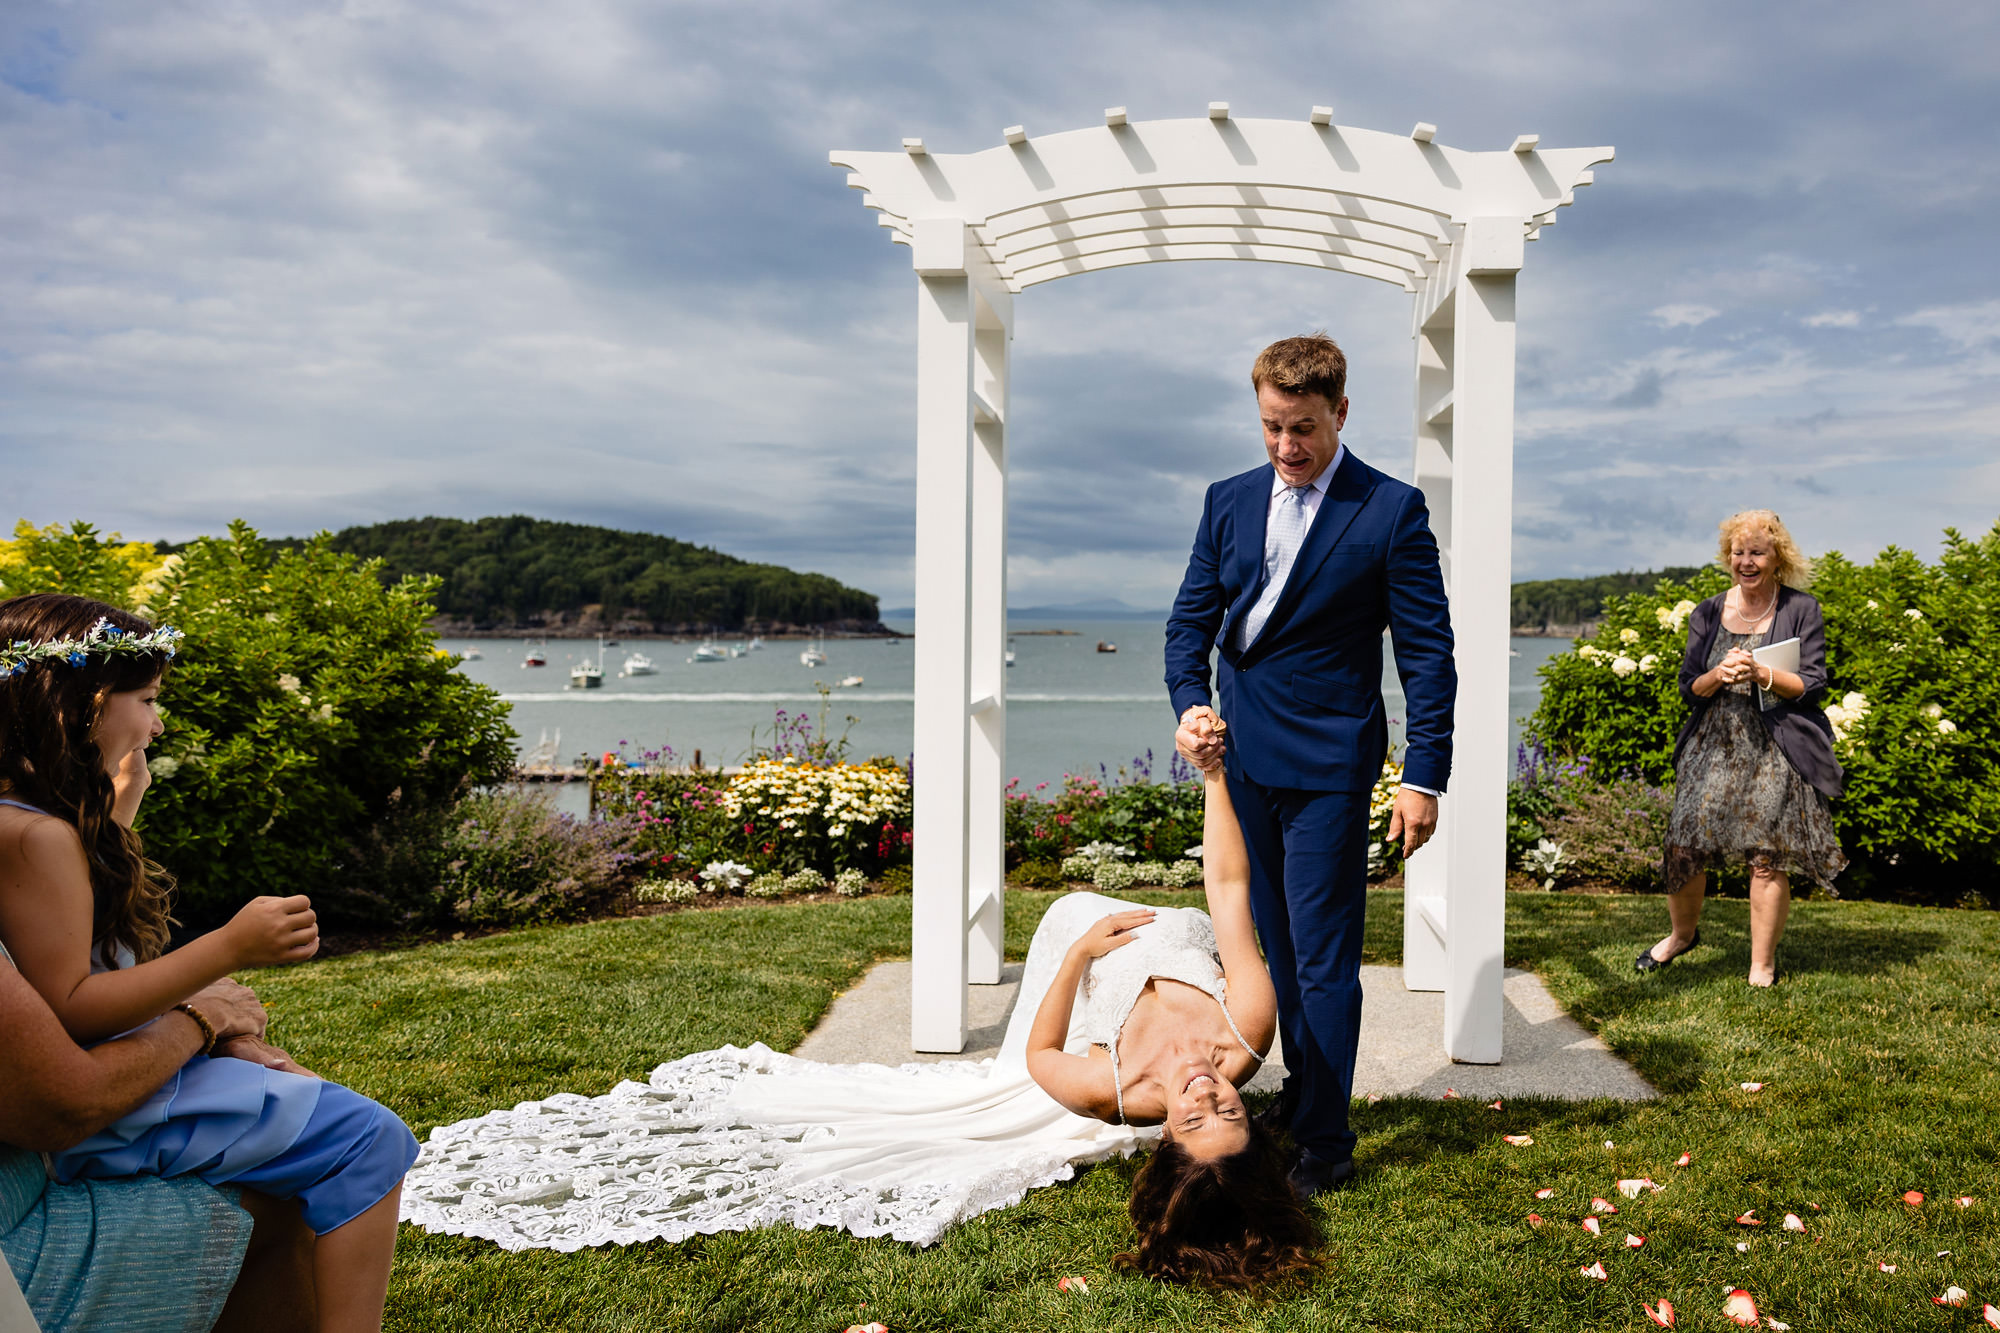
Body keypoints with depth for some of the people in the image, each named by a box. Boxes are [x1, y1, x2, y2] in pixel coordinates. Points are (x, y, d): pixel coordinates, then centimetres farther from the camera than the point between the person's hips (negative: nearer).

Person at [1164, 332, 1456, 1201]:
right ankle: (1299, 1092, 33)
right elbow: (1191, 618, 10)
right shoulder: (1228, 501, 8)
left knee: (1323, 958, -2)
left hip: (1327, 767, -5)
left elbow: (1426, 652, -7)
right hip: (1241, 758, 5)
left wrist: (1425, 776, -11)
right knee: (1276, 944, 17)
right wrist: (1189, 705, -9)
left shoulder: (1392, 510, -7)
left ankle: (1324, 1144, 9)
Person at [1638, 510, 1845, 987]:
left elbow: (1812, 685, -3)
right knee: (1683, 847, 0)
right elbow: (1690, 689, 9)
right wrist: (1718, 675, -12)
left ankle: (1762, 965, 10)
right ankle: (1682, 933, 27)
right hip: (1715, 746, 3)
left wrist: (1760, 673, -18)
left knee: (1767, 857, -5)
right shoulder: (1708, 614, 10)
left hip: (1776, 749, -3)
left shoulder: (1801, 610, 1)